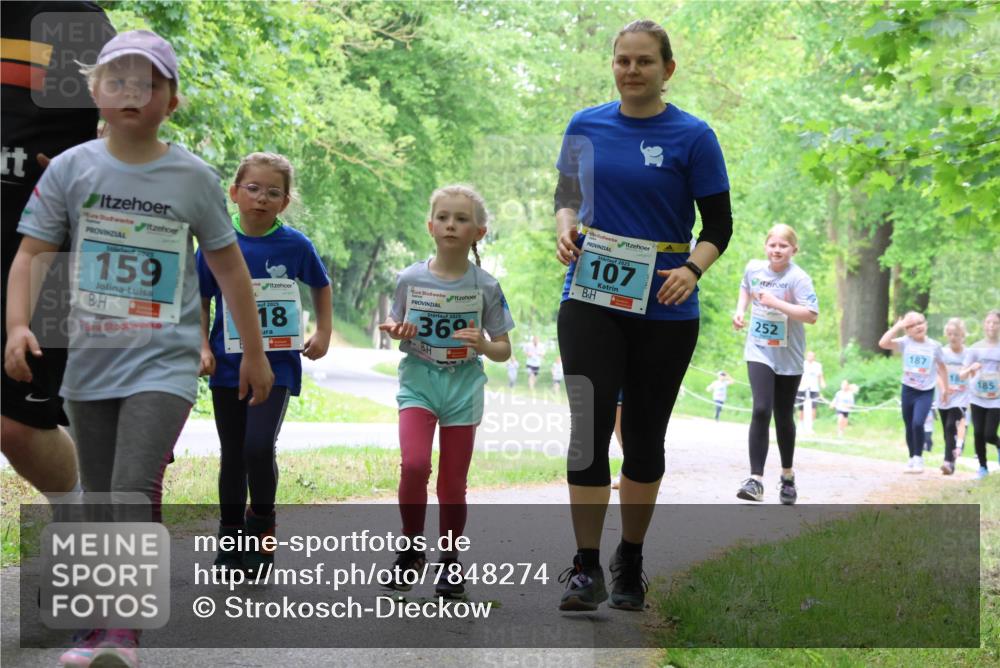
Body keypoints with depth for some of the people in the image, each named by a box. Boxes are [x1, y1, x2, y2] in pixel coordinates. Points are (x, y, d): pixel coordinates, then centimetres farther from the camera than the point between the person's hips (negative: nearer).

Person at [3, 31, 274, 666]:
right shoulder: (71, 169, 0)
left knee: (135, 487, -19)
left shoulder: (194, 178, -2)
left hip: (164, 363, -3)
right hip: (90, 363, 3)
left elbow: (230, 266, 7)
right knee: (99, 500, 12)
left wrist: (255, 352, 11)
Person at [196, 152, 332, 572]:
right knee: (232, 455, 9)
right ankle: (230, 539, 22)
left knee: (259, 446, -18)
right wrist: (203, 347, -4)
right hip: (228, 364, 2)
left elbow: (321, 286, 14)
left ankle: (261, 521, 7)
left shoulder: (295, 246, -3)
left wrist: (323, 333, 7)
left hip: (276, 363, -2)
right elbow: (201, 302, 7)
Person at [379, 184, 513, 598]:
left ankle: (449, 561, 22)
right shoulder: (410, 279, -2)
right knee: (414, 464, -21)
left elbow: (504, 350, 3)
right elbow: (396, 325, 14)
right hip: (417, 381, 0)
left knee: (453, 484, 5)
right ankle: (412, 549, 0)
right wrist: (395, 330, -9)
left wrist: (484, 346, -19)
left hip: (463, 387, 0)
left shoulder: (485, 287, -3)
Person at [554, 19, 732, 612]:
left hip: (663, 310, -1)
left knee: (645, 435, 8)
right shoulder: (586, 126, 4)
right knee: (589, 428, -11)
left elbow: (719, 223, -2)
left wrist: (693, 269, -21)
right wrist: (566, 226, -8)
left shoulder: (692, 136, -4)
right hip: (592, 301, 1)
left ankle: (630, 563, 24)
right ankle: (586, 567, -4)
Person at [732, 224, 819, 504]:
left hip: (788, 357, -2)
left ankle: (787, 476, 33)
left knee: (784, 418, 11)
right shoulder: (754, 268, 0)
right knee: (761, 410, -17)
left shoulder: (798, 278, -15)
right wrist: (740, 310, 6)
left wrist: (776, 303, -30)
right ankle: (756, 480, -19)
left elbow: (811, 315, -25)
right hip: (759, 352, 2)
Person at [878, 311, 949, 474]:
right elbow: (883, 343, -19)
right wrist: (897, 326, -15)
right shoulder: (905, 342, -5)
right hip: (908, 390, 2)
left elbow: (941, 367, 10)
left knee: (918, 423, -20)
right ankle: (912, 459, 29)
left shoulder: (934, 346, -2)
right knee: (909, 427, 11)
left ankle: (918, 458, -5)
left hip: (926, 392, -1)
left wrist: (945, 389, 12)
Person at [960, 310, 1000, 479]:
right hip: (977, 398, 1)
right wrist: (971, 368, -21)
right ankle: (983, 466, 17)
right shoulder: (975, 348, 0)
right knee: (978, 433, -1)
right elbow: (962, 375, 0)